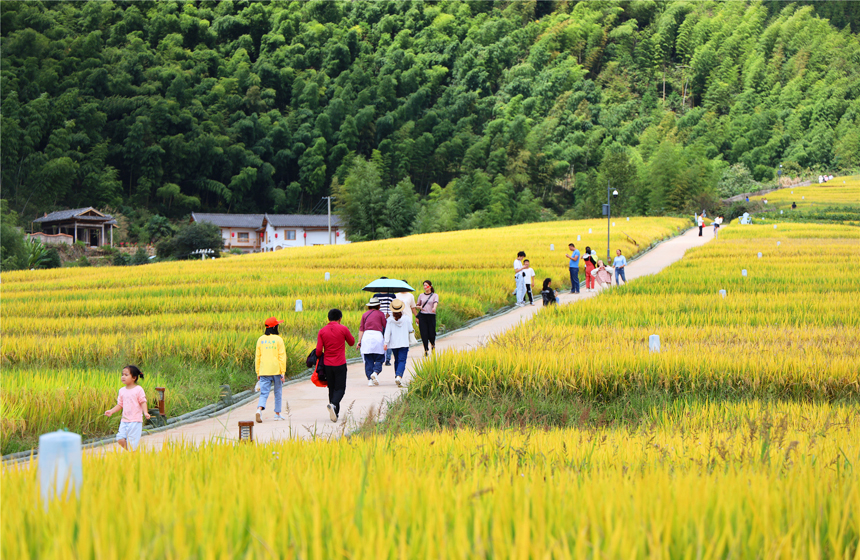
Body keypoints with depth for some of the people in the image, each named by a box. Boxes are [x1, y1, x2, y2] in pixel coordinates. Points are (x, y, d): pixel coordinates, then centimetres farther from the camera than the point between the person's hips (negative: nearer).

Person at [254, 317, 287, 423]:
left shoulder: (260, 340, 6)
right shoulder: (278, 339, -6)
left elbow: (257, 357, 9)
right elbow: (282, 356, -8)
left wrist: (258, 372, 15)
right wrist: (283, 372, -4)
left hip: (264, 371, 3)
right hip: (276, 370, -3)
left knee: (264, 393, -1)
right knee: (278, 392, 13)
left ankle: (259, 409, -26)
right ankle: (277, 414, 20)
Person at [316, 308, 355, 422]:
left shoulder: (322, 331, 0)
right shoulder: (343, 329, -6)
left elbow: (318, 350, -5)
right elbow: (351, 342, 9)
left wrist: (321, 356, 16)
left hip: (327, 364, 3)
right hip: (340, 364, -3)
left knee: (331, 389, 14)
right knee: (340, 388, 1)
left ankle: (335, 413, 14)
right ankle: (333, 404, -27)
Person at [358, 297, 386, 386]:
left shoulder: (365, 314, 14)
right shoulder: (380, 314, 6)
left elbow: (361, 329, 12)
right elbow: (385, 327, 8)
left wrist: (359, 341, 12)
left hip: (366, 336, 3)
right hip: (377, 335, -3)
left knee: (368, 360, 4)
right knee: (379, 358, 4)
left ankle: (370, 379, -3)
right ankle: (376, 372, -21)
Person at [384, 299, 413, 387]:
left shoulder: (390, 320, -5)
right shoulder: (406, 319, -6)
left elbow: (388, 332, -6)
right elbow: (410, 330, 3)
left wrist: (386, 343, -4)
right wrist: (413, 330, 26)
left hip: (393, 344, 2)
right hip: (404, 343, -2)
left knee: (396, 361, 19)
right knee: (402, 361, -7)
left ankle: (397, 377, 25)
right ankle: (399, 376, -28)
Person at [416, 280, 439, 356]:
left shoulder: (435, 295, 4)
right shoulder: (421, 296, 13)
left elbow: (436, 302, -15)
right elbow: (417, 306, 21)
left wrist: (434, 308, -38)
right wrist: (420, 307, -4)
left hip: (431, 316, -2)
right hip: (422, 316, 2)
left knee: (431, 334, -3)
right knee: (424, 334, -5)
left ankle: (433, 345, 29)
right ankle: (426, 350, 4)